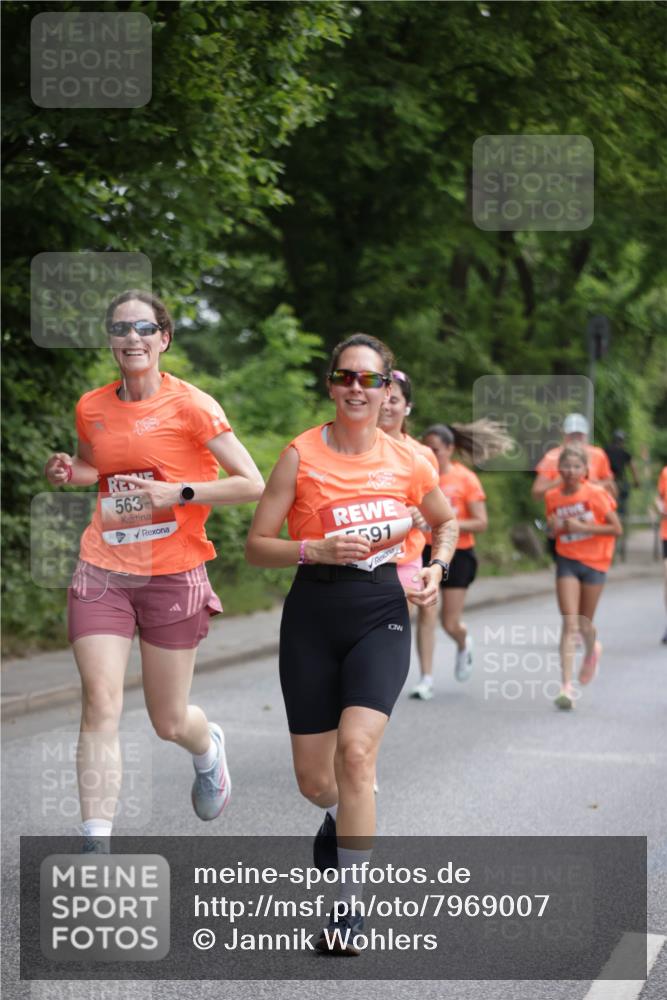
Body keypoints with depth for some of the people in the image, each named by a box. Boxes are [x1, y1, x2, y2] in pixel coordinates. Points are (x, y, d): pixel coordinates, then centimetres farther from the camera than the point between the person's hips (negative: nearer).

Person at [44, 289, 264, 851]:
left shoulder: (189, 405, -7)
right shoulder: (91, 408, 6)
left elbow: (253, 485, -8)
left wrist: (178, 493, -18)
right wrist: (67, 472, 4)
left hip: (174, 577, -3)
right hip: (103, 572, 3)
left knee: (169, 723, 8)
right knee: (101, 704, -12)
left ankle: (209, 747, 46)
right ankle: (95, 847, -9)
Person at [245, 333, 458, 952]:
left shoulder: (407, 460, 2)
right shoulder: (302, 455, -5)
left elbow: (446, 520, 21)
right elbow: (256, 546, -4)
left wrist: (437, 567, 3)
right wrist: (318, 550, -19)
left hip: (380, 612, 0)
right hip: (312, 615, 0)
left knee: (356, 747, -22)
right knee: (313, 780, 7)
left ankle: (348, 902, -9)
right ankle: (341, 815, 47)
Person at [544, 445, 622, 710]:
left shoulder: (595, 494, -12)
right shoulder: (552, 497, -1)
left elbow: (616, 529, -11)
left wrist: (582, 527, -19)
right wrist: (555, 527, -9)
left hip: (594, 562, -1)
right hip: (567, 561, 2)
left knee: (584, 623, 8)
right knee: (570, 624, -9)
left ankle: (592, 651, 45)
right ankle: (566, 686, -13)